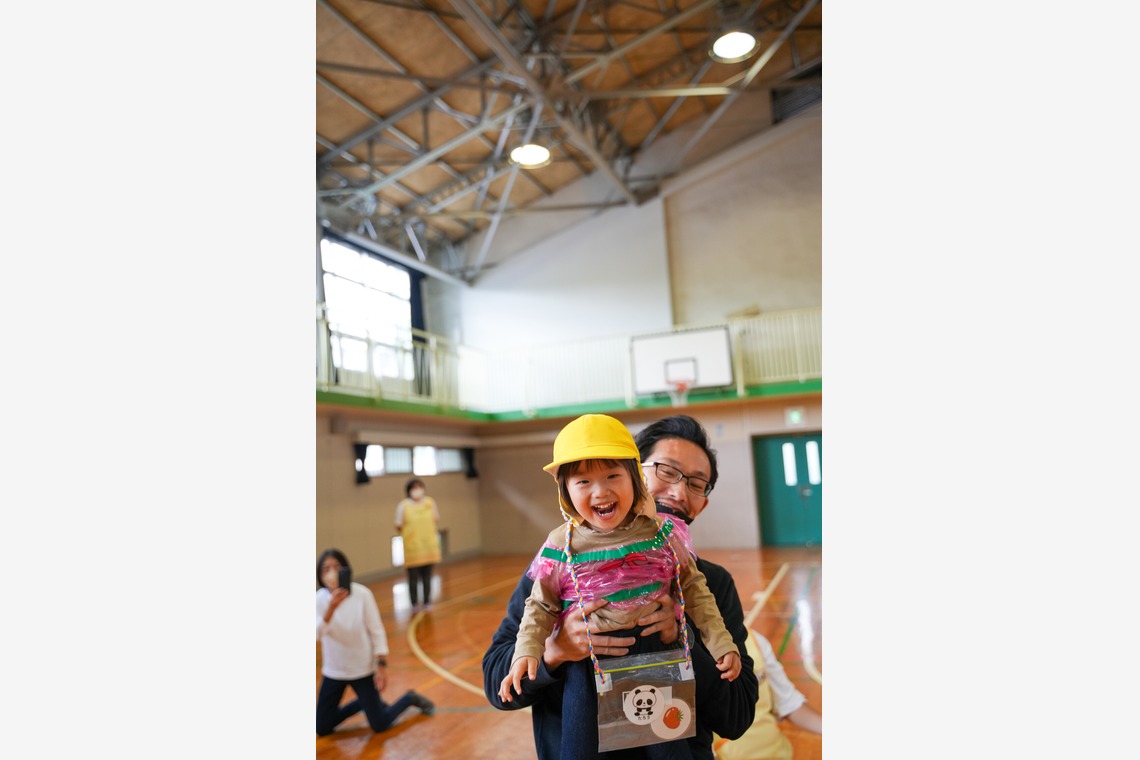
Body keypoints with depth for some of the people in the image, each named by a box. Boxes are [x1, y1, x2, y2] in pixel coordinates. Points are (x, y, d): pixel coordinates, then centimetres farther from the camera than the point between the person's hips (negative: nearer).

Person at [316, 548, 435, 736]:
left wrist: (382, 665, -15)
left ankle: (410, 698, 27)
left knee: (379, 725, 0)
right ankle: (364, 703, 31)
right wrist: (331, 607, -41)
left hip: (362, 669, -3)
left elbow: (376, 630, -11)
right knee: (322, 728, 9)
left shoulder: (361, 593, -17)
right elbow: (317, 634, -26)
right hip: (333, 671, 3)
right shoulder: (320, 599, -11)